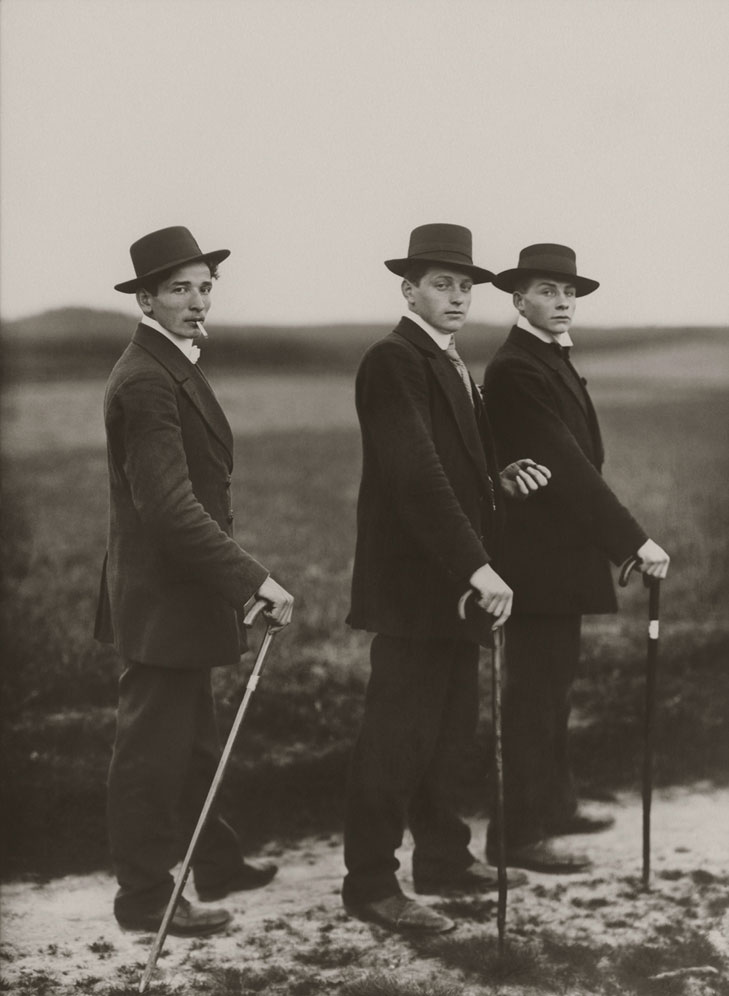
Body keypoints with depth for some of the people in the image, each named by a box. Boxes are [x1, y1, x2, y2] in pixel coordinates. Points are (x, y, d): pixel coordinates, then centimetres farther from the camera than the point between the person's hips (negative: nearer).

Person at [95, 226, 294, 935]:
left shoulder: (172, 367, 13)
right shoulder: (146, 380, -21)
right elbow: (170, 506, -29)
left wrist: (237, 581, 18)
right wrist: (255, 581, -29)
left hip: (181, 592, 11)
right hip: (161, 601, -11)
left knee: (190, 742, 21)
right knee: (152, 750, 1)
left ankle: (215, 864, 35)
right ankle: (144, 898, 12)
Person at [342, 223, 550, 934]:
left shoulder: (451, 365, 17)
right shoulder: (394, 362, -14)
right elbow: (416, 477, -24)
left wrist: (501, 479, 3)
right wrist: (476, 567, -28)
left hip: (456, 583, 10)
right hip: (413, 583, -10)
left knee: (449, 728, 16)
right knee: (397, 735, -4)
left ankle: (443, 859, 28)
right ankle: (370, 884, 5)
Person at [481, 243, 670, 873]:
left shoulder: (552, 361, 15)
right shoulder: (516, 370, -17)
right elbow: (567, 467, -23)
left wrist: (616, 538, 12)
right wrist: (633, 540, -24)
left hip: (560, 553, 10)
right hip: (537, 555, -10)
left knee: (554, 678, 19)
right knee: (535, 688, -5)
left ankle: (553, 803, 32)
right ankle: (518, 833, 2)